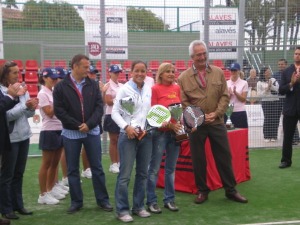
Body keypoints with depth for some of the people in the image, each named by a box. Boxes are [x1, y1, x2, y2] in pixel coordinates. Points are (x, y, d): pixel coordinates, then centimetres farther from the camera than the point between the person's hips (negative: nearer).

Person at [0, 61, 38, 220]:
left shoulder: (22, 89, 6)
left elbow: (28, 114, 8)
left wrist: (32, 108, -13)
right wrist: (24, 106, -24)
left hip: (24, 136, 6)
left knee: (19, 173, 13)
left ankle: (18, 204, 24)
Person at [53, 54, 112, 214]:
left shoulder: (93, 85, 3)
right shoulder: (61, 87, -3)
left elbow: (99, 107, -1)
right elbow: (59, 111, -8)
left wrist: (88, 124, -14)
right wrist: (77, 125, -14)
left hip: (92, 131, 1)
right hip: (71, 133, -1)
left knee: (97, 167, 7)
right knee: (72, 169, 7)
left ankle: (103, 199, 17)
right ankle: (76, 202, 19)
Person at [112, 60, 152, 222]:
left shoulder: (149, 90, 7)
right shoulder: (124, 89, -4)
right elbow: (114, 112, -5)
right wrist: (126, 127, -16)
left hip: (146, 135, 5)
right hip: (128, 135, -4)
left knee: (142, 173, 12)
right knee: (125, 174, -3)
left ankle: (138, 206, 24)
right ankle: (122, 209, 8)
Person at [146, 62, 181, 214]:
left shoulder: (177, 88, 10)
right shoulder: (155, 89, -6)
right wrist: (170, 125, -17)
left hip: (175, 132, 5)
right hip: (160, 132, -5)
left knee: (171, 168, 11)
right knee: (154, 169, 1)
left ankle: (169, 199, 21)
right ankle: (151, 201, 10)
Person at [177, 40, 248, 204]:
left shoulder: (218, 72, 4)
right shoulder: (183, 77, -3)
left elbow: (225, 96, 3)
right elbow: (183, 102, -3)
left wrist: (216, 113, -10)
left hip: (217, 122, 2)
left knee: (224, 156, 7)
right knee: (198, 159, 7)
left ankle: (230, 190, 21)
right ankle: (202, 191, 23)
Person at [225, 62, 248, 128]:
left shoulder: (244, 83, 1)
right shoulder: (226, 83, 8)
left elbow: (243, 99, -3)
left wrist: (235, 92, -17)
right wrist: (229, 94, -14)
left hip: (240, 112, -2)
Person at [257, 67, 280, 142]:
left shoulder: (273, 80, 10)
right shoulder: (260, 83, 1)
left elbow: (277, 89, 1)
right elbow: (259, 94, -3)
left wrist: (271, 86, -11)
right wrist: (266, 90, -12)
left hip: (275, 101, 3)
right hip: (266, 102, -3)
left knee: (275, 119, 0)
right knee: (267, 119, -5)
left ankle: (274, 136, 8)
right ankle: (267, 136, 4)